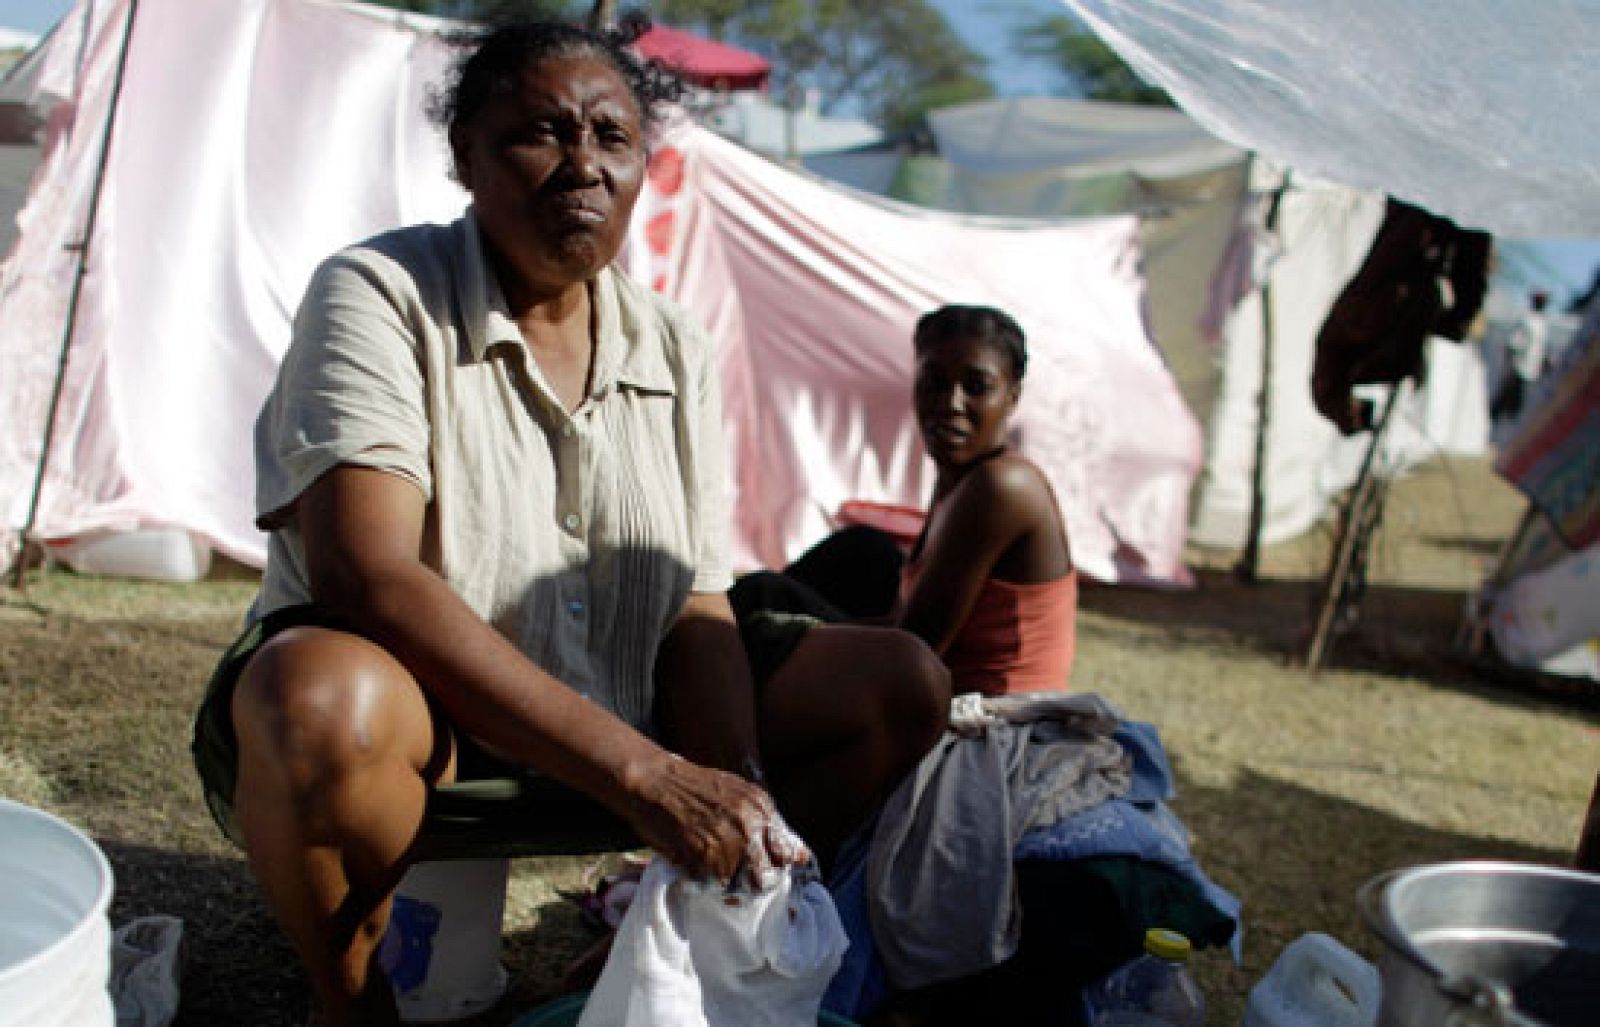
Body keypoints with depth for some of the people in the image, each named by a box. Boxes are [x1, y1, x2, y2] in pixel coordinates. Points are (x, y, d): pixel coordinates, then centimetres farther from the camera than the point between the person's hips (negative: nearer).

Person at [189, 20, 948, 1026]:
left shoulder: (678, 352, 3)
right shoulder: (378, 294, -13)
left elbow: (697, 613, -1)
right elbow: (364, 575, -28)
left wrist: (740, 810, -22)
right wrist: (644, 775, -33)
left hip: (616, 732, 5)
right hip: (407, 723, -4)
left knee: (903, 683, -5)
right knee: (321, 696, -39)